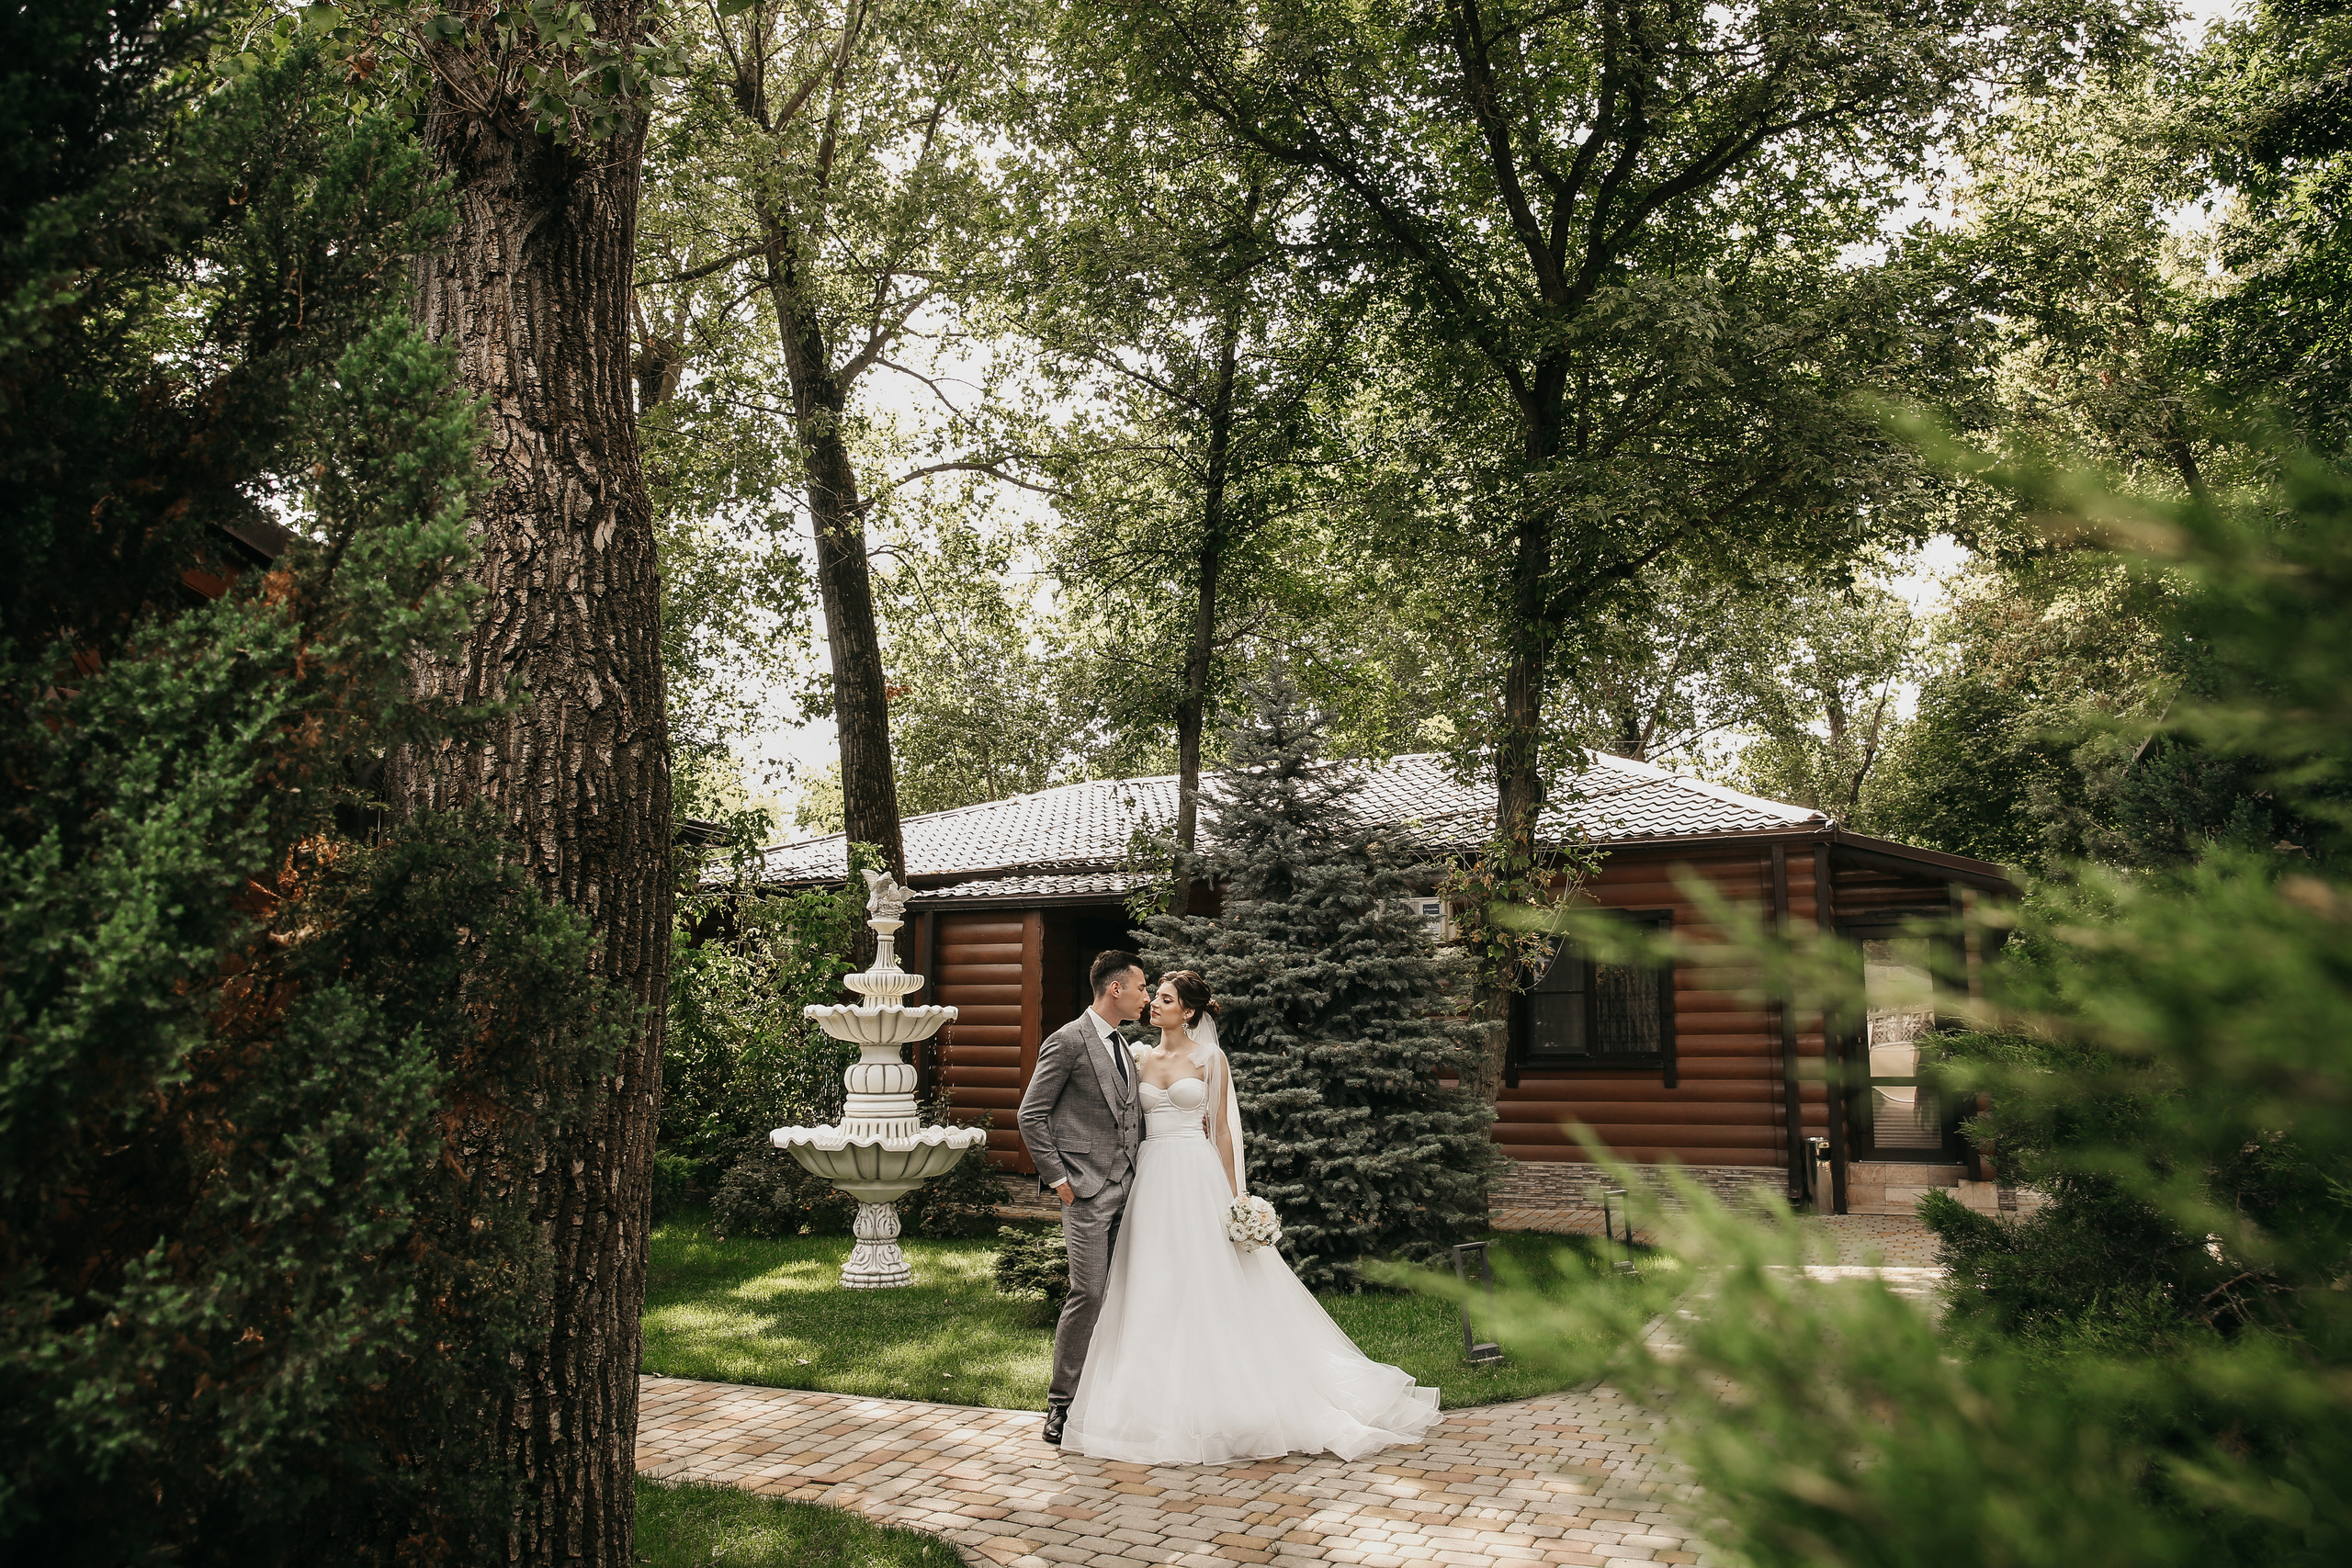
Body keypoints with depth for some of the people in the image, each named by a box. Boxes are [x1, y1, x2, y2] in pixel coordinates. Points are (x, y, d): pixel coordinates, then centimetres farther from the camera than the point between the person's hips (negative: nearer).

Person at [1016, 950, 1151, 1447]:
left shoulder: (1123, 1045, 17)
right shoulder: (1068, 1041, -9)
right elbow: (1031, 1115, -9)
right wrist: (1057, 1178, -11)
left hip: (1124, 1187, 8)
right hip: (1086, 1189, -7)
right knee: (1089, 1293, -9)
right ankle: (1061, 1402, 4)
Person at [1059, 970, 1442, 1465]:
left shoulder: (1209, 1059, 0)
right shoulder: (1142, 1059, 11)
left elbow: (1222, 1131, 0)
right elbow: (1132, 1123, 14)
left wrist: (1233, 1198, -4)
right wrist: (1130, 1187, 7)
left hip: (1198, 1174, -4)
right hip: (1152, 1177, 4)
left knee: (1209, 1285, -2)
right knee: (1155, 1290, 4)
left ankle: (1213, 1401, 7)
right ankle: (1163, 1400, 13)